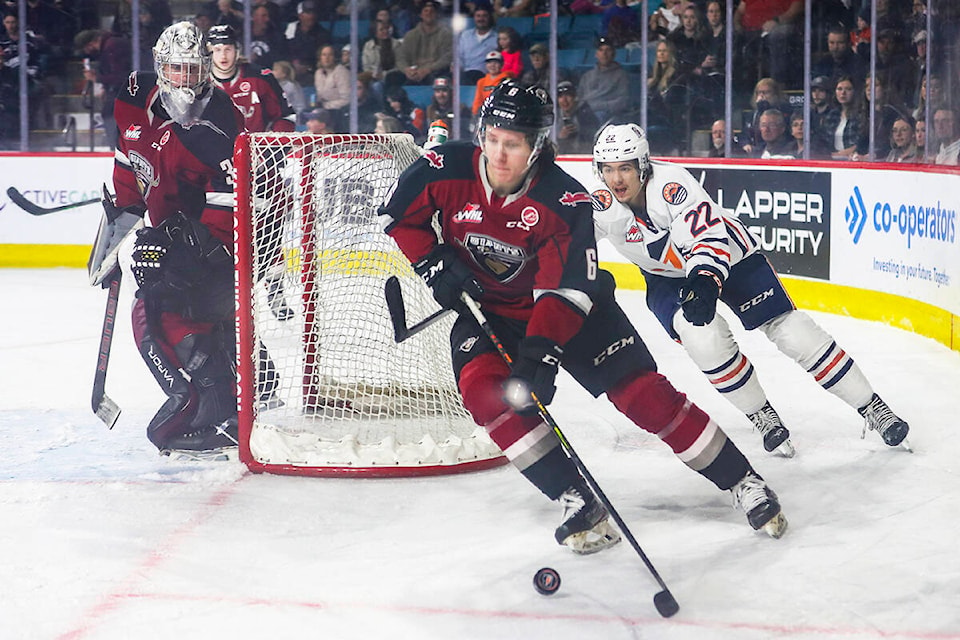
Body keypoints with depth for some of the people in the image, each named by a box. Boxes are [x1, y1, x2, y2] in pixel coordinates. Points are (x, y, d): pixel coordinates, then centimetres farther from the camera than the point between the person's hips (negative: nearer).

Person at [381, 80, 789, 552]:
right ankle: (577, 503, -15)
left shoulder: (564, 201, -27)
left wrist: (542, 347, -44)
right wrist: (433, 264, -16)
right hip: (483, 305, 3)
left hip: (569, 305, -2)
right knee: (485, 390, -25)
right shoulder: (446, 169, -20)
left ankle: (743, 482, 6)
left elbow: (567, 288, -31)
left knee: (642, 392, -10)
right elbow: (399, 216, -3)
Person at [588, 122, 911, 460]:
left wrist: (705, 280, -57)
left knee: (790, 330, -9)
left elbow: (708, 232, -42)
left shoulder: (670, 182, -33)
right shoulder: (602, 206, -20)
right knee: (704, 335, -26)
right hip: (668, 278, 3)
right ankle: (763, 417, -5)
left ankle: (872, 407, 3)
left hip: (728, 251, -3)